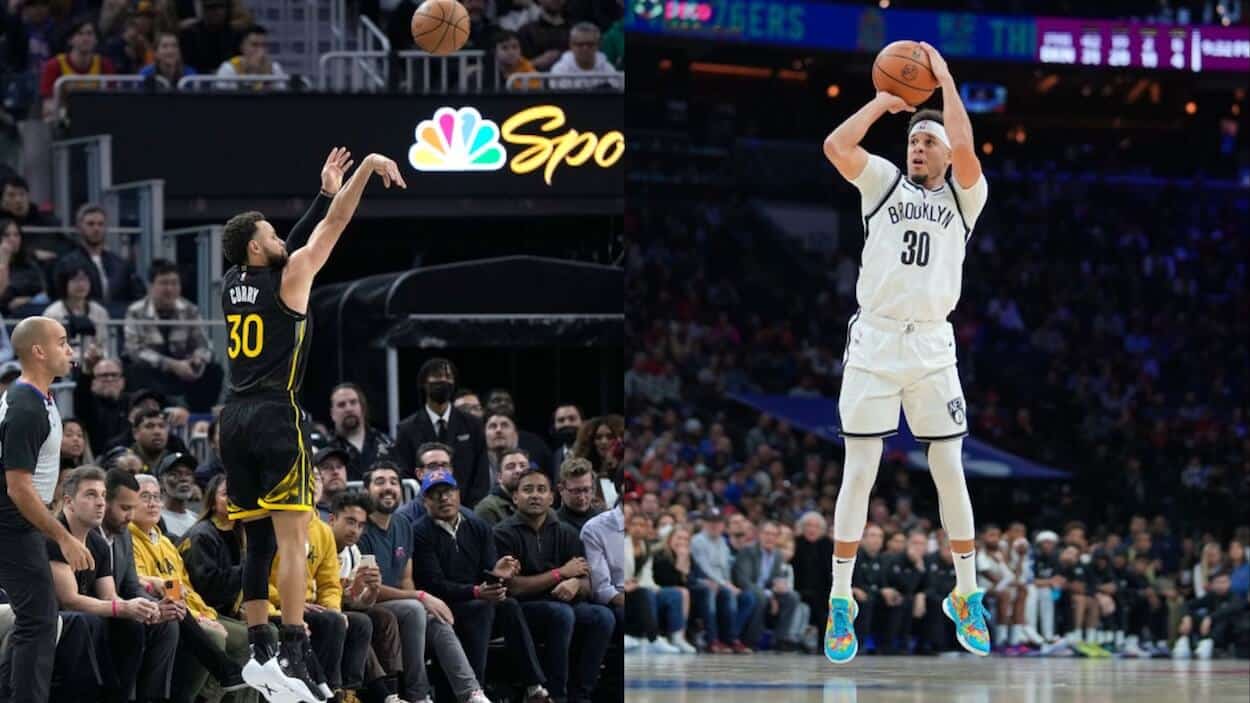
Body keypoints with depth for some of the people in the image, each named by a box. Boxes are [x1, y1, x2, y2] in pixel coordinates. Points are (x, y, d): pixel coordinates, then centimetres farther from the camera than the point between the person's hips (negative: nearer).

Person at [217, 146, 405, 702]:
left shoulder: (232, 283, 14)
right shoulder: (289, 277, -4)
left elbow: (289, 248, 28)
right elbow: (333, 226, -2)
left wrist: (326, 192, 31)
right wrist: (368, 166, 5)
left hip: (235, 420, 7)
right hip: (276, 416, -7)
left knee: (258, 540, 11)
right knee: (291, 538, -11)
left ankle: (260, 655, 11)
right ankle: (292, 658, -19)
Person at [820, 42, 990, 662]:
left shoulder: (964, 197, 8)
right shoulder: (885, 183, 10)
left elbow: (965, 153, -13)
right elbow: (835, 145, -6)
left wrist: (945, 80, -6)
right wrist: (884, 100, 1)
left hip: (932, 348, 0)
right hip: (873, 342, 0)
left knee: (950, 472, 1)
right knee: (858, 473, -2)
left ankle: (966, 597, 12)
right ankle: (840, 601, 1)